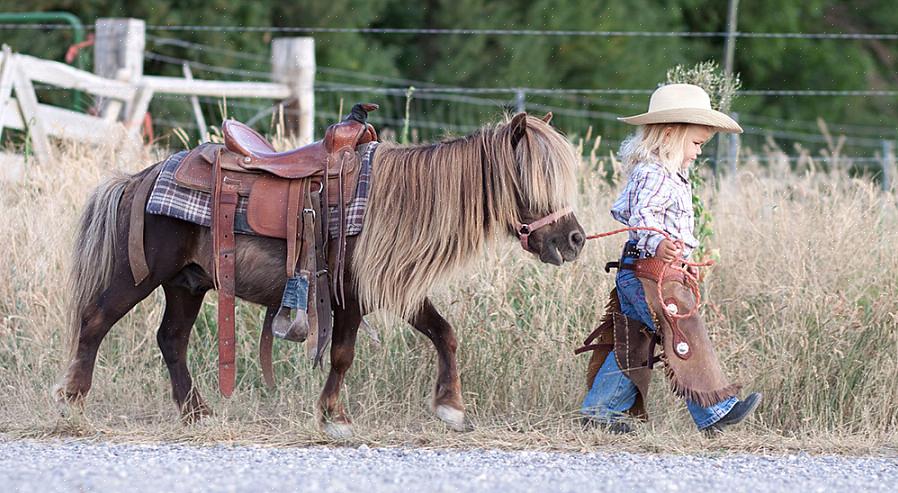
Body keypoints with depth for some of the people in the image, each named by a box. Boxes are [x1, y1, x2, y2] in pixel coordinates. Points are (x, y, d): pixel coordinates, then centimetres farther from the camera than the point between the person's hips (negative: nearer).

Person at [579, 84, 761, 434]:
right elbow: (640, 214, -27)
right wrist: (657, 243, -45)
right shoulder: (653, 175, -13)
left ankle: (599, 411, 17)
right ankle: (715, 412, -12)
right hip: (652, 273, -11)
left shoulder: (670, 175, 21)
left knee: (633, 347, 14)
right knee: (688, 338, -11)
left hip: (635, 274, 11)